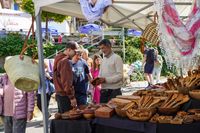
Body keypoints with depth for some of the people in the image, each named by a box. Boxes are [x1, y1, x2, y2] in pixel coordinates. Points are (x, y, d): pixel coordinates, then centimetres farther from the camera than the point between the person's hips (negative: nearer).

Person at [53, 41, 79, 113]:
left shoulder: (58, 59, 14)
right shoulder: (65, 62, -17)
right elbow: (66, 81, -21)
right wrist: (72, 97, -19)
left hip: (59, 94, 10)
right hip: (65, 95, -10)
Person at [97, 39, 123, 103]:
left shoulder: (117, 58, -6)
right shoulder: (103, 59, 17)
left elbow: (120, 75, -13)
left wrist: (105, 79, -20)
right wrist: (97, 80, 1)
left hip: (114, 90, -6)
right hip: (104, 90, 7)